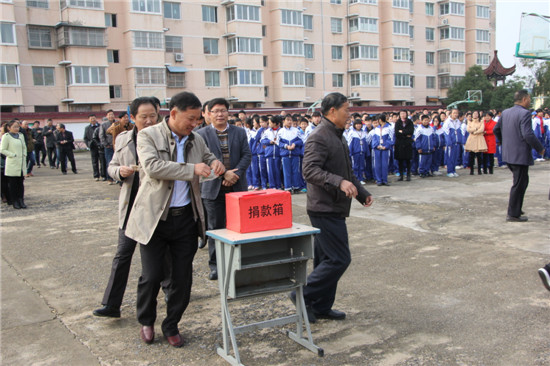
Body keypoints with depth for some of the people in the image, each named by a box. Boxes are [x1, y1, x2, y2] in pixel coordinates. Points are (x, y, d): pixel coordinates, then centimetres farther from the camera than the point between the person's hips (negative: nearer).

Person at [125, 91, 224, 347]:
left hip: (186, 218, 4)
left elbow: (208, 159, 26)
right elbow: (152, 167, -23)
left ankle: (171, 325, 27)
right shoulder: (148, 136, -7)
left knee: (183, 277, 8)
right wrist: (192, 169, -25)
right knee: (152, 276, 2)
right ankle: (146, 321, 29)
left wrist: (216, 164, 0)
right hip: (155, 218, -4)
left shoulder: (196, 140, 8)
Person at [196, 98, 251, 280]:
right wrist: (224, 174, -18)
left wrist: (236, 173, -14)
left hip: (237, 186, 2)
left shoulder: (240, 132, 9)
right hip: (214, 188, -2)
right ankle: (215, 264, 14)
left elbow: (247, 155, 2)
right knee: (215, 227, 5)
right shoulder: (202, 134, 1)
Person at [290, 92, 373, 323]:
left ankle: (321, 307, 23)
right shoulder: (319, 137, -15)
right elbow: (310, 170, -27)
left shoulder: (337, 136, 19)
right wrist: (339, 182, -35)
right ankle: (303, 295, 0)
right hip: (325, 209, -11)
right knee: (339, 259, -11)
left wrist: (362, 193, 23)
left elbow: (347, 172, 28)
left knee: (326, 259, 14)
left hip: (334, 209, 11)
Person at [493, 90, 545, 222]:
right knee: (519, 184, 0)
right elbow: (528, 135, -24)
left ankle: (515, 207, 28)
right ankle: (513, 214, 5)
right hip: (521, 155, -9)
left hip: (508, 154, 9)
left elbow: (496, 129, 16)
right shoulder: (524, 113, -17)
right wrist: (540, 148, -12)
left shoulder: (505, 112, 9)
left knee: (521, 181, 23)